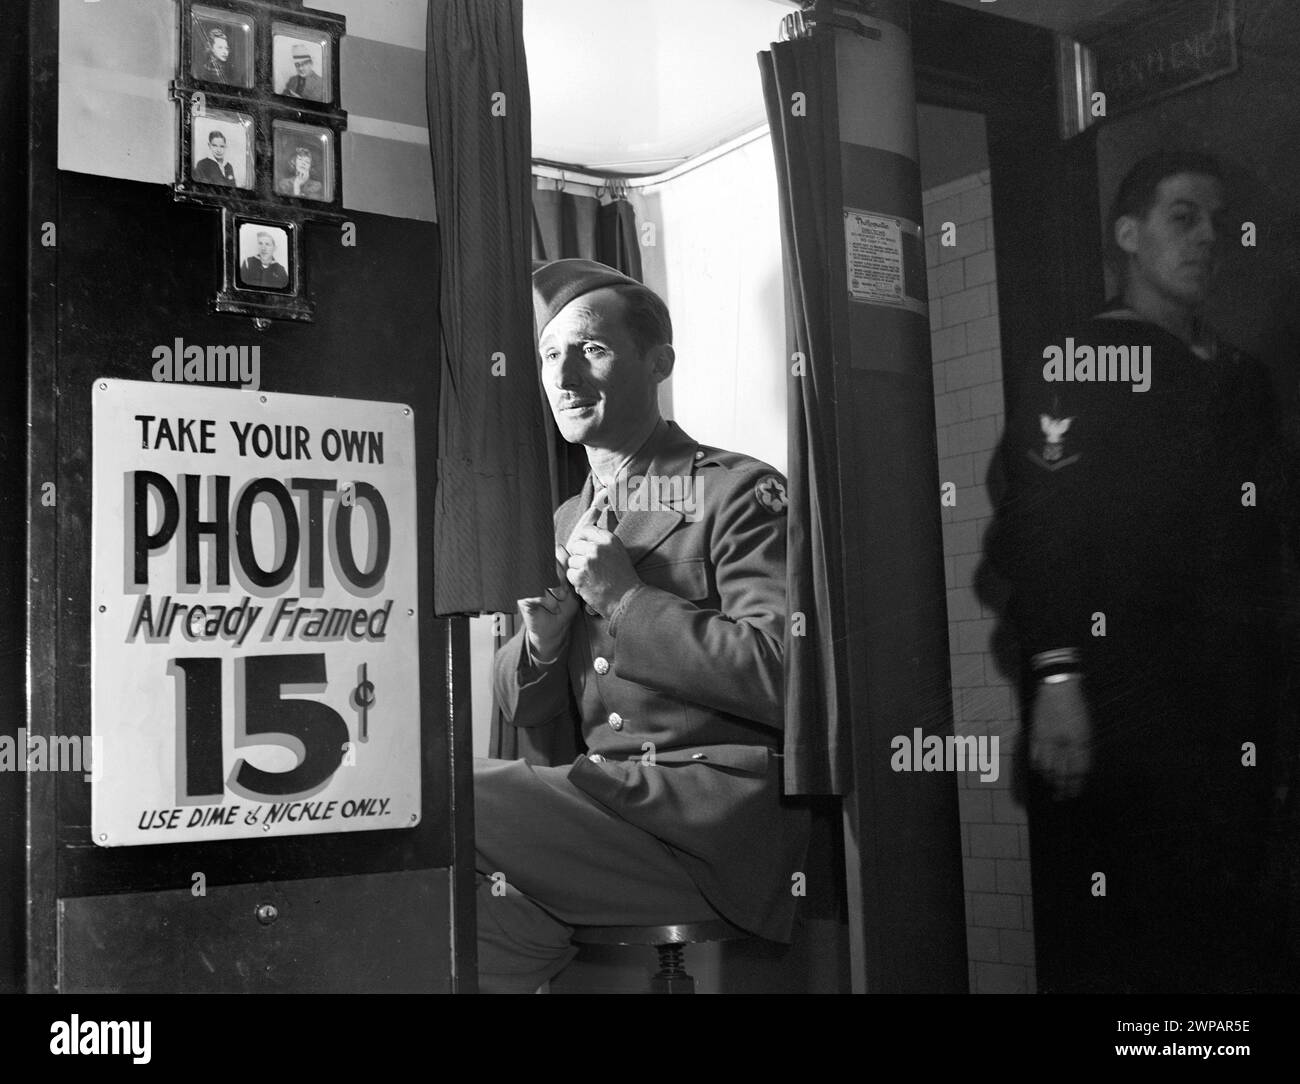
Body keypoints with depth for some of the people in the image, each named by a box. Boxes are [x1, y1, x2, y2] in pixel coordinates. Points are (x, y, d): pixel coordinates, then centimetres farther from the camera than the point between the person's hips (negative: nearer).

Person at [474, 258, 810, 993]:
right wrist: (542, 638, -4)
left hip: (719, 813, -6)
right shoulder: (567, 521, 19)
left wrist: (625, 597, -14)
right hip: (607, 798, 6)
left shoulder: (737, 492, -3)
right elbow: (524, 709, 19)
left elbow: (785, 676, -16)